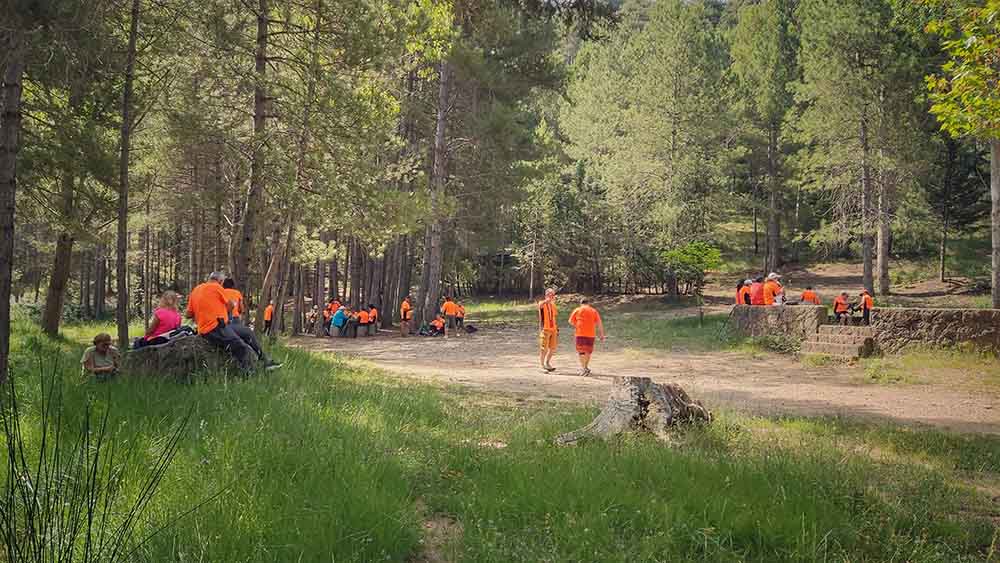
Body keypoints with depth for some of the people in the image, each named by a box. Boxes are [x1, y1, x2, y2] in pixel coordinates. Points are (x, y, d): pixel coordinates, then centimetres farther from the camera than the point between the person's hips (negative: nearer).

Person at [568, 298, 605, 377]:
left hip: (580, 334, -2)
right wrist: (602, 335, 5)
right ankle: (586, 367, 25)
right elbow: (599, 324, 4)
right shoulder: (594, 311, 10)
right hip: (591, 335, 2)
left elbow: (570, 322, 6)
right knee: (589, 351, 16)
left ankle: (583, 368, -13)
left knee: (581, 351, 0)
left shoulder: (577, 310, 7)